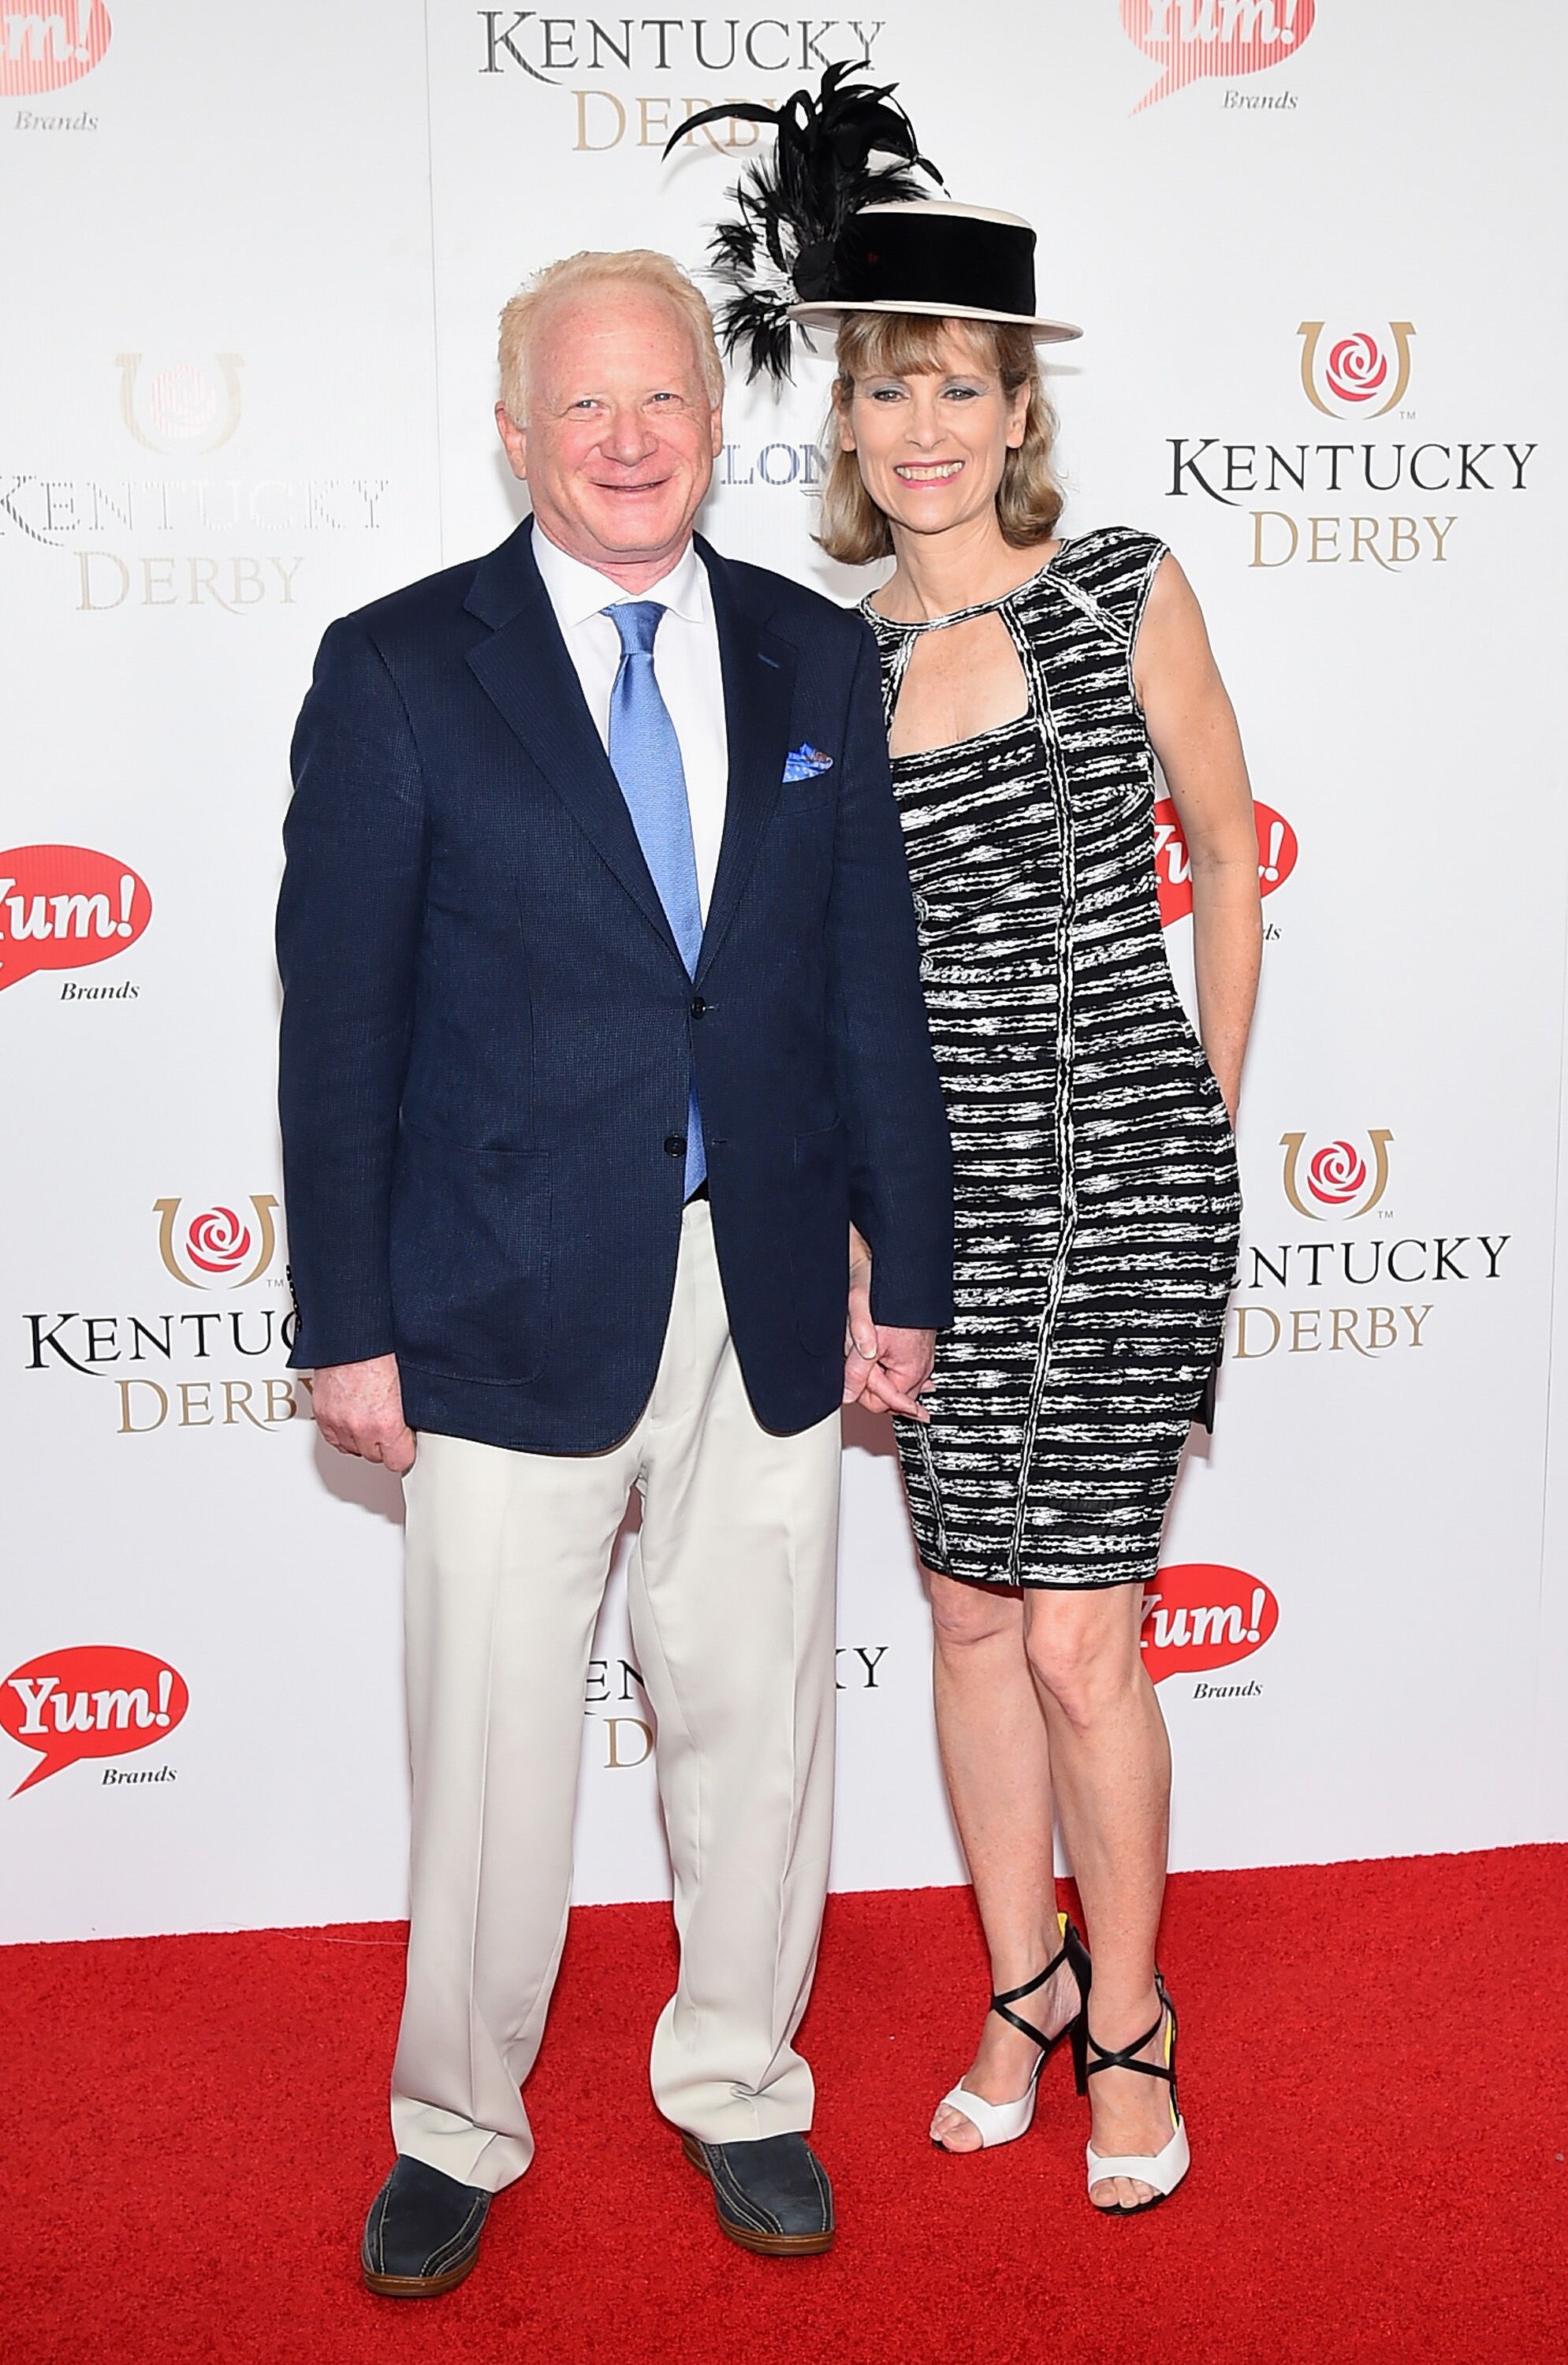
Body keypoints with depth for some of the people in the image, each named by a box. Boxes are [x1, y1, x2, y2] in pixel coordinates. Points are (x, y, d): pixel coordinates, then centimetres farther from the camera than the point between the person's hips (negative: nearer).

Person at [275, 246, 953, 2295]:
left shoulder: (815, 659, 6)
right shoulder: (397, 669, -4)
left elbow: (876, 983, 8)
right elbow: (338, 1025, -4)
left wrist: (911, 1272, 6)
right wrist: (349, 1327, -6)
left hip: (770, 1302, 3)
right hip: (513, 1311, -3)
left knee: (757, 1720, 14)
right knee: (493, 1747, 9)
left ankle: (741, 2088, 37)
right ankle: (456, 2132, 32)